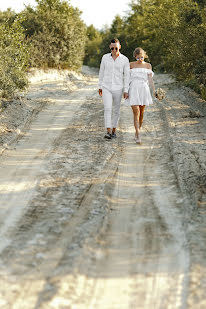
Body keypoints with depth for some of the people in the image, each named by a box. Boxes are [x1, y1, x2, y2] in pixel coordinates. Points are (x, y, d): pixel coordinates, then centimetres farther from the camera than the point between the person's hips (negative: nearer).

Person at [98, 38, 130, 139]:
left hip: (118, 89, 0)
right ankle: (108, 132, -18)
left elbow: (127, 76, -4)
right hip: (106, 88, 0)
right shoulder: (105, 57, 0)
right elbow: (101, 72, 9)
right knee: (107, 109, -15)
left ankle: (114, 130, 25)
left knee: (116, 110, 9)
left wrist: (126, 91, -9)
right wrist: (100, 87, 11)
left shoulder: (125, 60, -4)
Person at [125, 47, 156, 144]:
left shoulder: (148, 65, 7)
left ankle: (137, 133, 27)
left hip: (144, 90, 2)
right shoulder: (131, 65, 5)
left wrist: (154, 90, -12)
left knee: (141, 113, 9)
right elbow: (127, 78, 9)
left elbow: (150, 79, 0)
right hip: (133, 90, -2)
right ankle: (138, 136, -16)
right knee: (136, 113, -12)